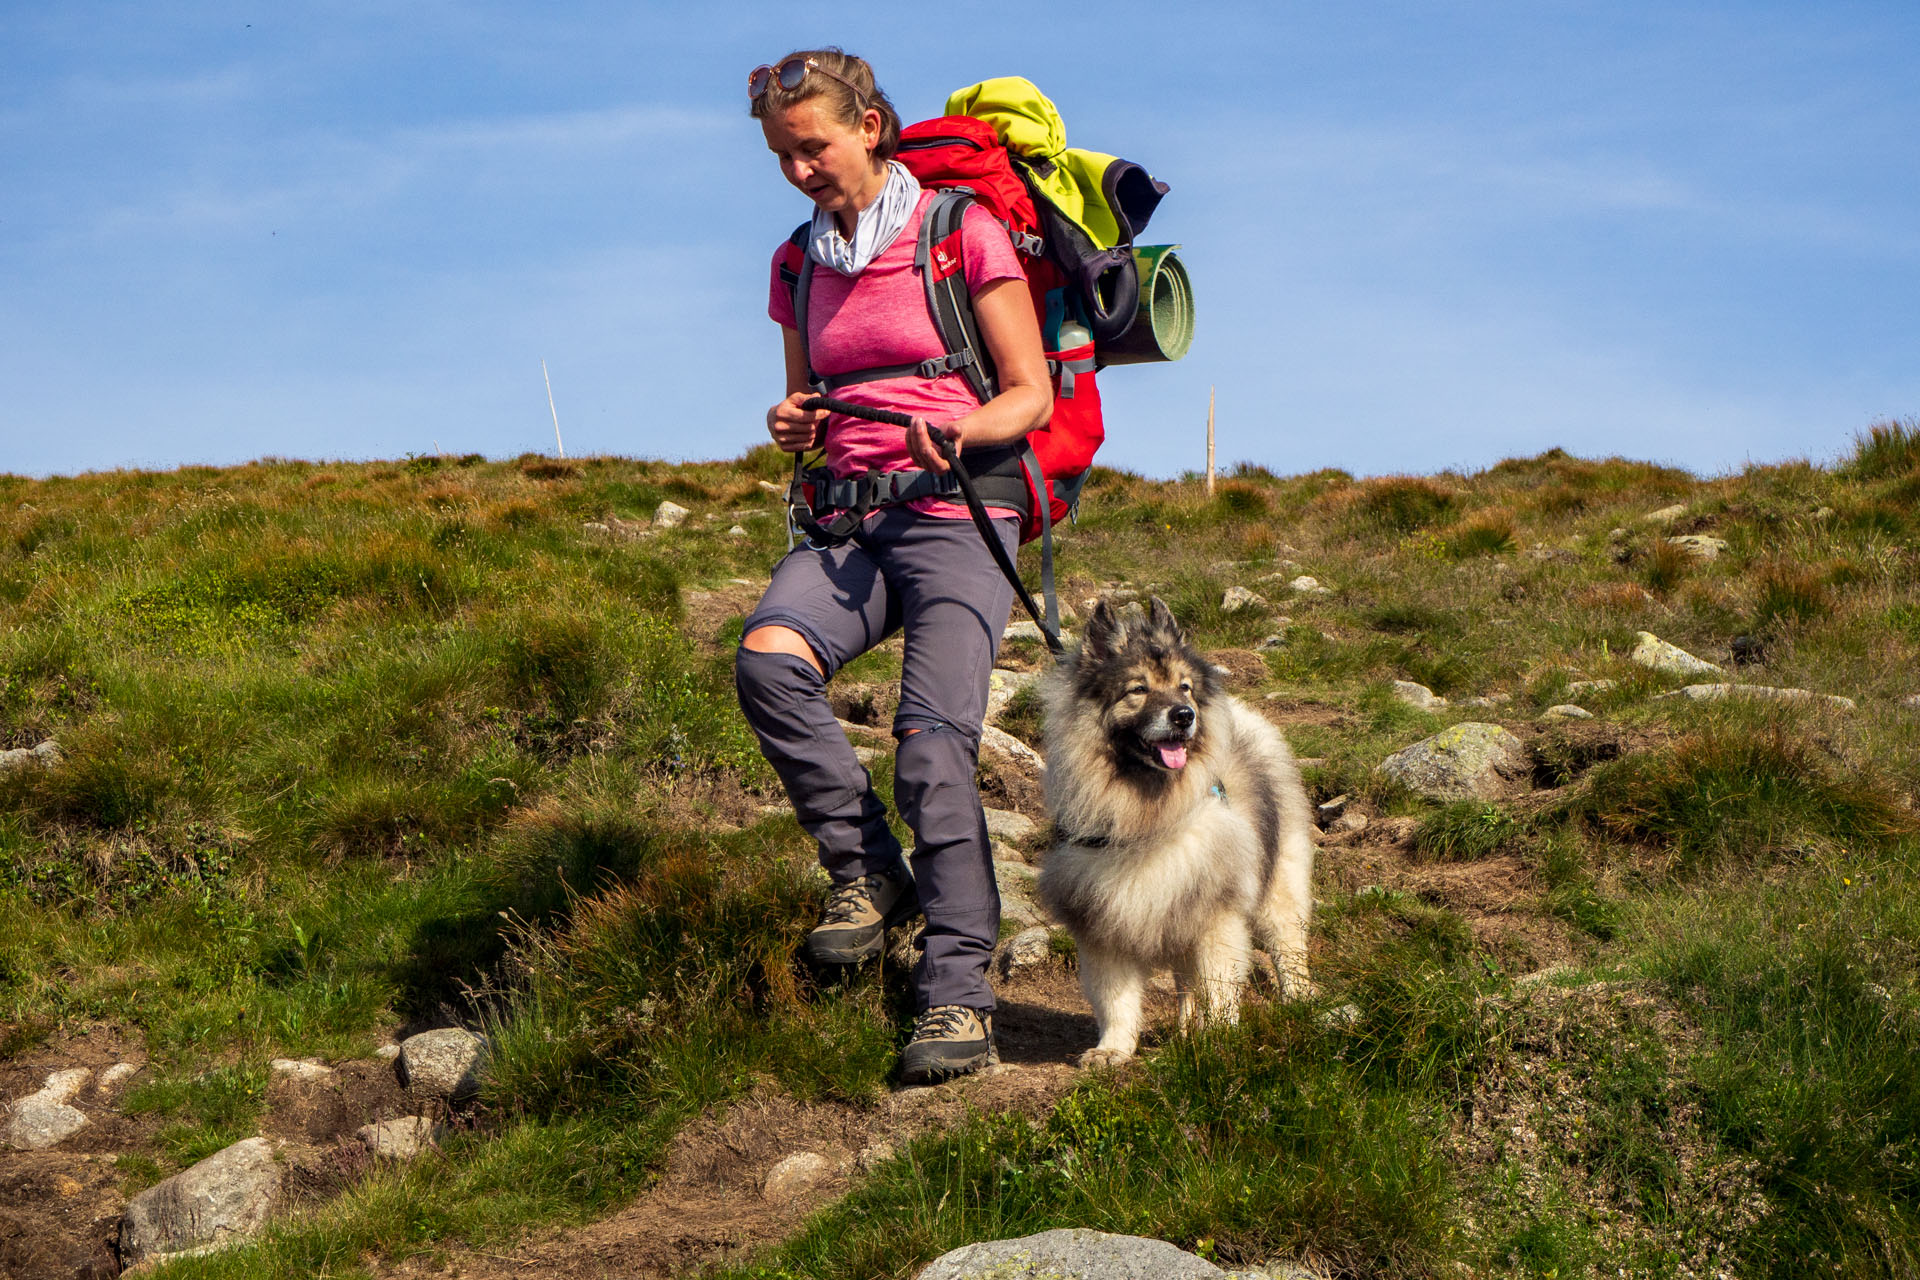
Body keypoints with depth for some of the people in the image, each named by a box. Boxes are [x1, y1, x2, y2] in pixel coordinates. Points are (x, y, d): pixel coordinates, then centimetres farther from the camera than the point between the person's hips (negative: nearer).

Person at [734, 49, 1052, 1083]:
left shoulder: (963, 231, 0)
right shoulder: (800, 264, 16)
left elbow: (1033, 394, -2)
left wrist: (959, 429, -22)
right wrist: (794, 427, 0)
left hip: (955, 518, -4)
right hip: (847, 519, 5)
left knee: (933, 749, -18)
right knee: (766, 658, -27)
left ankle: (957, 995, -12)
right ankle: (866, 872, -12)